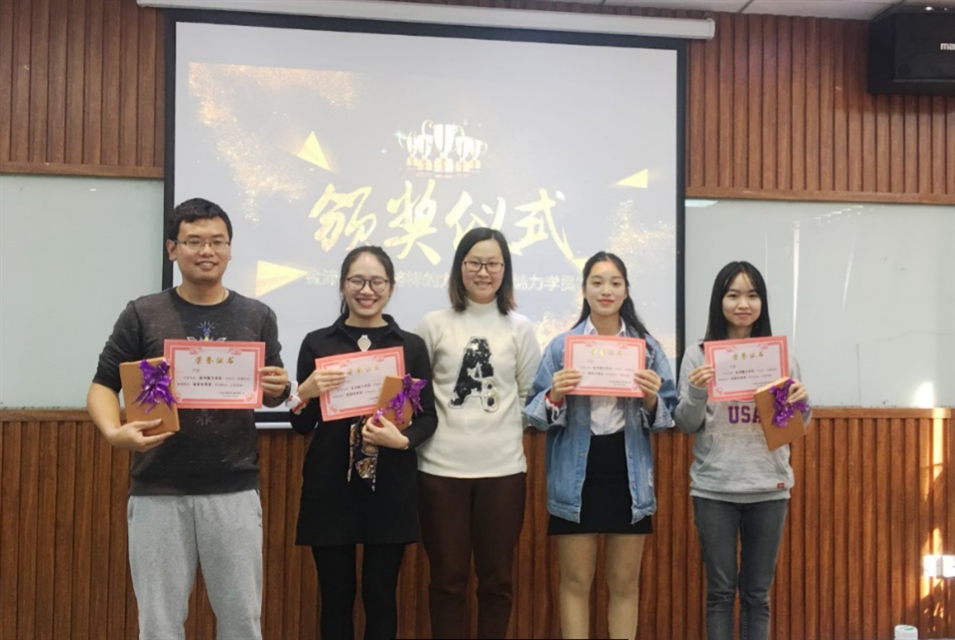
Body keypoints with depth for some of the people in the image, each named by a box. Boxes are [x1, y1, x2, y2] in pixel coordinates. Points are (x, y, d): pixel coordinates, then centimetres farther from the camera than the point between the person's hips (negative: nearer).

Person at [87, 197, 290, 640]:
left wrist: (278, 390, -11)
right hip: (157, 492, 0)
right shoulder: (142, 315, 1)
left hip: (234, 490, 1)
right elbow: (103, 386, 2)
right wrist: (113, 431, -18)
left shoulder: (257, 317, 6)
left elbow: (273, 393, 12)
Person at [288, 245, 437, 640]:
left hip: (390, 489, 0)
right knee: (336, 598, 7)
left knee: (381, 597, 7)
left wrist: (403, 440, -15)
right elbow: (301, 426, 4)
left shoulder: (412, 346, 4)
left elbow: (428, 415, 4)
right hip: (330, 487, 0)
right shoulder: (317, 343, 4)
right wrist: (305, 392, -16)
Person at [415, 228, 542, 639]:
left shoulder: (520, 328, 7)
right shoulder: (434, 325, 4)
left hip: (503, 467, 1)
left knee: (496, 578, 10)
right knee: (448, 578, 6)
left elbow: (530, 395, 7)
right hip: (442, 466, -1)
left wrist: (509, 432, -2)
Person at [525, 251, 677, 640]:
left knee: (625, 583, 11)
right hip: (577, 476, -1)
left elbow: (668, 418, 5)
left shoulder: (648, 346, 4)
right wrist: (554, 397, -19)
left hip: (629, 475, 1)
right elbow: (534, 416, 1)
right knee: (575, 582, 7)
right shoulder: (561, 346, 0)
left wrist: (652, 400, -15)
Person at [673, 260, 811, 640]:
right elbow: (686, 427, 0)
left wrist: (802, 403, -10)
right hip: (714, 489, -1)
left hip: (769, 489, 2)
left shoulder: (781, 355, 5)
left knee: (758, 592, 11)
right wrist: (696, 393, -19)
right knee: (720, 591, 7)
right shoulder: (698, 355, -1)